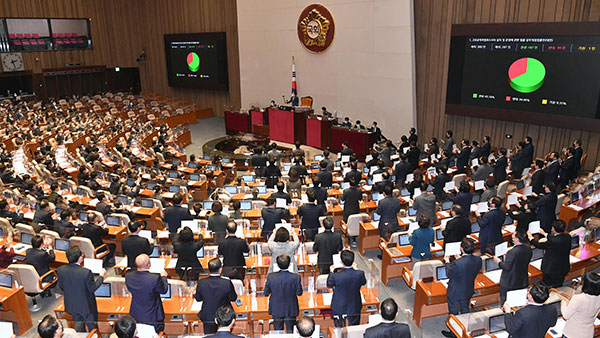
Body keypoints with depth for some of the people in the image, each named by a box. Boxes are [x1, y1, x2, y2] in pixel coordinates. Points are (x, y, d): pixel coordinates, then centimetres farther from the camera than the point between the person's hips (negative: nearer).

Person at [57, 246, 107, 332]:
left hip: (71, 305, 5)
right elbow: (92, 288, -19)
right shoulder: (86, 272, -33)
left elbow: (61, 286, -1)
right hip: (87, 306, -5)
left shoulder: (60, 270, -17)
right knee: (93, 328, 19)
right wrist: (101, 276, -7)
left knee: (78, 327, 28)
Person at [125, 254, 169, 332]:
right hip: (152, 317, -5)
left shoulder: (128, 276, -17)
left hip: (135, 316, 5)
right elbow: (164, 290, -12)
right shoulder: (155, 279, -32)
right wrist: (163, 276, 6)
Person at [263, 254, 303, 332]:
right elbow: (299, 293, -11)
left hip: (276, 310, 1)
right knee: (290, 332, 21)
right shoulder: (295, 277, -25)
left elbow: (266, 293, -11)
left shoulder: (271, 277, -23)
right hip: (291, 310, 0)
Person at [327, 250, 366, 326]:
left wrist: (331, 272, 9)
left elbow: (329, 284, -6)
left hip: (339, 308, -1)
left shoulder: (335, 276, -29)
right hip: (354, 308, 2)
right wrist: (355, 269, 12)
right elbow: (364, 282, 1)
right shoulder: (360, 274, -24)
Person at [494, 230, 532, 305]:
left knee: (505, 303, 13)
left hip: (509, 283, -7)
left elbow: (507, 267, -24)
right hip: (523, 282, 7)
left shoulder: (512, 252, -31)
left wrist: (499, 261, -6)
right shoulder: (528, 248, -8)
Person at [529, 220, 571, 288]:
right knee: (559, 287, 25)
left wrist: (531, 237, 3)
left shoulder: (553, 241, -32)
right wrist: (545, 234, 27)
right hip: (564, 269, 7)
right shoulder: (567, 237, -10)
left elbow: (539, 245, -15)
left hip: (551, 270, -7)